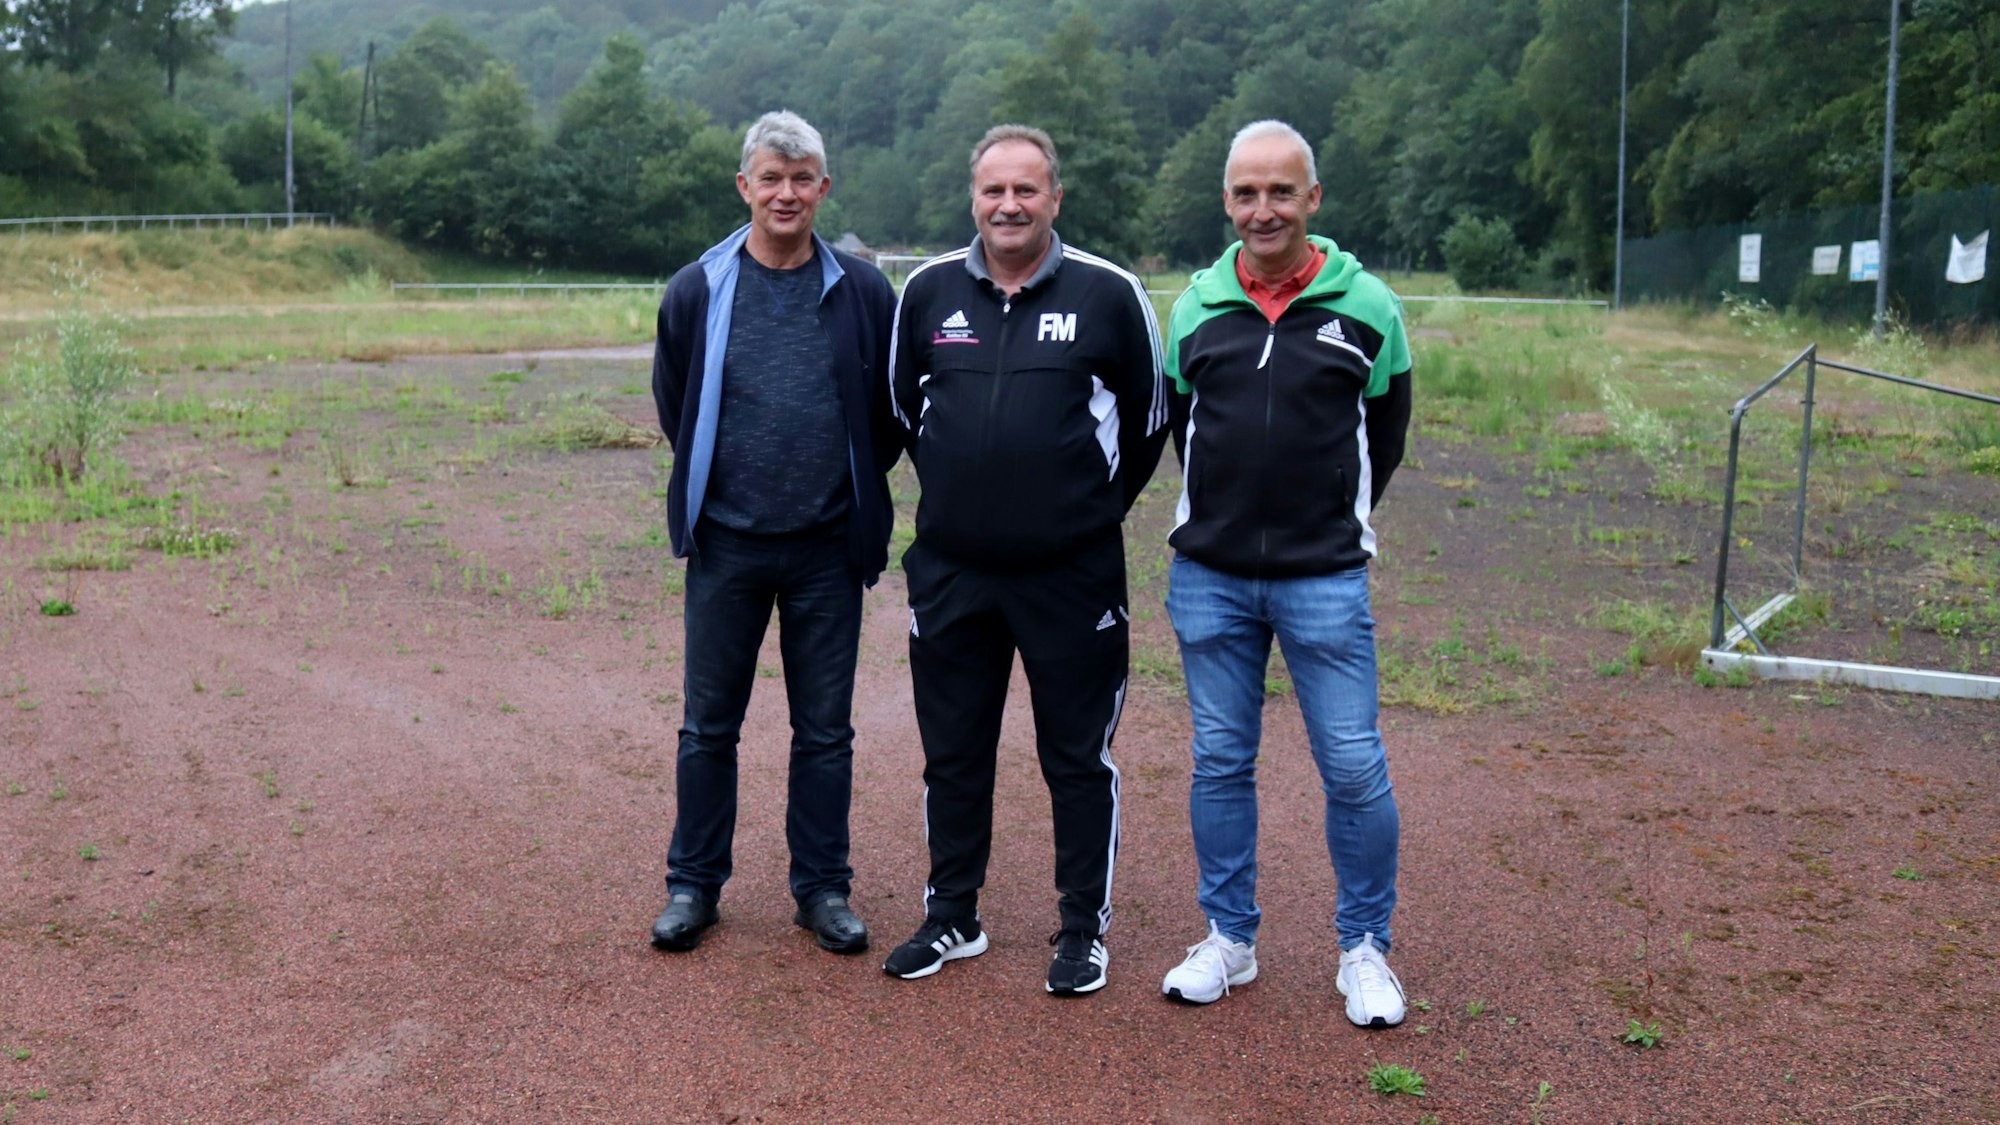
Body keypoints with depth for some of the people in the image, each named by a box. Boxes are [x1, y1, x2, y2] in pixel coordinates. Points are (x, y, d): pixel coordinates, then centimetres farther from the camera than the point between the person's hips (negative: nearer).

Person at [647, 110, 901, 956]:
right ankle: (693, 884, 23)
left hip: (828, 548, 0)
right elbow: (673, 405, 12)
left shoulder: (863, 292, -2)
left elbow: (893, 410, 9)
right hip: (725, 544, 0)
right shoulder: (698, 290, -1)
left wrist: (852, 484, 9)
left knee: (825, 730, 9)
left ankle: (823, 888, 22)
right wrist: (716, 483, 12)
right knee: (708, 725, 9)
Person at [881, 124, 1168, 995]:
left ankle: (1084, 930, 21)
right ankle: (952, 919, 29)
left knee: (1078, 758, 7)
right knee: (953, 753, 13)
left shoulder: (1110, 293, -5)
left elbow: (1148, 418, 6)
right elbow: (901, 406, 17)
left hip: (1073, 573, -3)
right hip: (949, 571, 3)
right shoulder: (928, 292, 2)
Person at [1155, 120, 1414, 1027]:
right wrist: (1223, 513, 10)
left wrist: (1336, 521, 7)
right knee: (1220, 762, 9)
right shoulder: (1196, 306, 4)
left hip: (1325, 580, -2)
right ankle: (1229, 939, 24)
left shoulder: (1365, 303, -1)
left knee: (1354, 767, 0)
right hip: (1209, 579, 2)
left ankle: (1364, 948, 18)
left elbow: (1386, 430, 8)